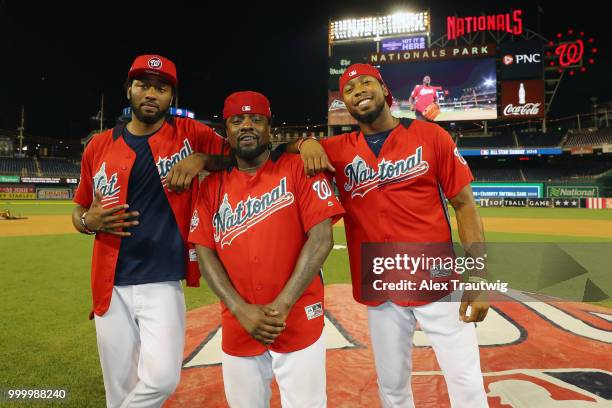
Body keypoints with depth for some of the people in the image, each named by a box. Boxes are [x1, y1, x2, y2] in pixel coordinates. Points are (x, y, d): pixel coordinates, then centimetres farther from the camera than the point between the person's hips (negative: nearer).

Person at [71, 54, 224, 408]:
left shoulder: (190, 134, -1)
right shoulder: (99, 146, 6)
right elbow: (79, 211, 15)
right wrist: (89, 221, -8)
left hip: (164, 285, -2)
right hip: (110, 288, 3)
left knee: (162, 378, -14)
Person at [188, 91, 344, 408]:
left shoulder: (297, 169, -4)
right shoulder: (212, 186, 6)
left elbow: (321, 239, -11)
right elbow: (205, 255, 2)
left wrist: (281, 305, -15)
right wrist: (241, 310, -10)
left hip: (299, 323, -2)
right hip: (237, 328, 3)